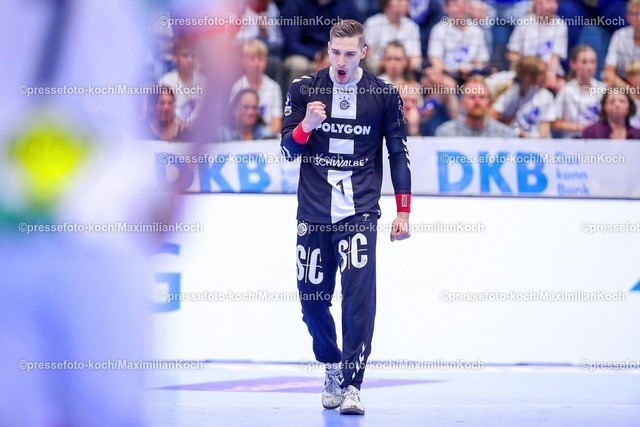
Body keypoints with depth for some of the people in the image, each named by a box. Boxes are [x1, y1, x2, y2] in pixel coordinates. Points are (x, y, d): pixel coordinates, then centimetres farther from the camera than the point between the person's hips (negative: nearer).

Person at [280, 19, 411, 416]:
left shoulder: (384, 94, 1)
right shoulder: (304, 90, 2)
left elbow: (399, 152, 7)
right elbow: (288, 149, 3)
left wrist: (403, 211, 4)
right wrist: (306, 126, -18)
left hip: (359, 212, -2)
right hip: (314, 213, 2)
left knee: (360, 294, -15)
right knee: (313, 299, 6)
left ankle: (352, 385, -14)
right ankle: (333, 366, 32)